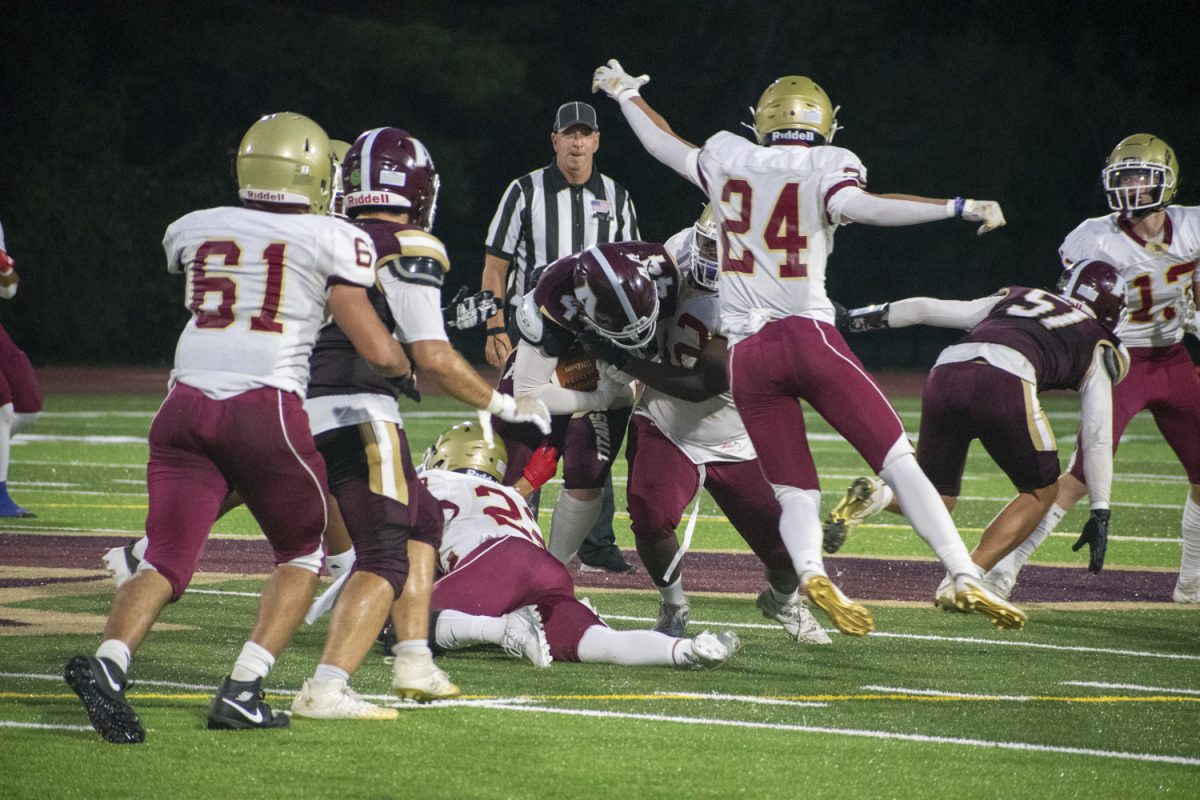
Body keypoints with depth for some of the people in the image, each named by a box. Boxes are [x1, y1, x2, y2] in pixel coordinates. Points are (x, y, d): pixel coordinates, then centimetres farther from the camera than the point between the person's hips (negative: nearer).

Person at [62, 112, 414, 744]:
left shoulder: (194, 230, 17)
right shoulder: (333, 241, 6)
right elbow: (379, 352, 5)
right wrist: (405, 367, 26)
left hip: (186, 402, 3)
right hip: (266, 407, -3)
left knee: (165, 563, 1)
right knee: (303, 550, 18)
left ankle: (110, 659, -27)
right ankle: (242, 688, 4)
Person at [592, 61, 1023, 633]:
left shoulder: (726, 158, 13)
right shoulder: (827, 166, 1)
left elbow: (666, 147, 31)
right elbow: (854, 205, -19)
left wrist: (626, 95, 51)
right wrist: (959, 208, -21)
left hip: (746, 353, 4)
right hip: (807, 334, -4)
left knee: (795, 496, 5)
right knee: (899, 462, -2)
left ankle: (810, 572, -26)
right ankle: (966, 580, -13)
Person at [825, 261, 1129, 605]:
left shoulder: (1014, 299, 37)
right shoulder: (1098, 348, 27)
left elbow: (925, 308, 33)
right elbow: (1098, 436, 20)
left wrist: (852, 318, 40)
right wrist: (1100, 515, 22)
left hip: (945, 373, 4)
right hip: (1004, 383, -4)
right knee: (1041, 492, 19)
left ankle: (877, 495, -11)